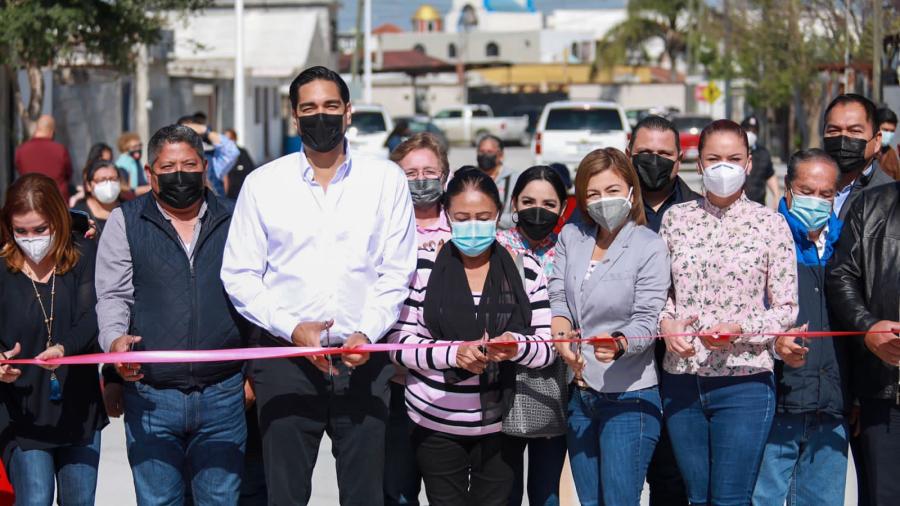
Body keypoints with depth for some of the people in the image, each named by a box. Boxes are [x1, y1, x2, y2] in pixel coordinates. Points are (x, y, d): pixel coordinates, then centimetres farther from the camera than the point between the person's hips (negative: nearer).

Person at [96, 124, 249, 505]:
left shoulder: (232, 220, 11)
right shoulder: (125, 222, 6)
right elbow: (112, 295, 3)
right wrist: (115, 338, -18)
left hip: (223, 392, 1)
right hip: (151, 397, -1)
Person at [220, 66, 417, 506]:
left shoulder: (386, 180, 7)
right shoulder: (262, 184, 6)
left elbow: (397, 271, 4)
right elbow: (239, 275, 4)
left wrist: (368, 333, -11)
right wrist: (292, 329, -10)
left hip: (362, 359, 0)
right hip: (286, 358, 0)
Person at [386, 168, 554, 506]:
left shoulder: (525, 268, 2)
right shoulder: (423, 265, -2)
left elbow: (548, 348, 1)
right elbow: (399, 343, -5)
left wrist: (517, 347, -22)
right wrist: (453, 353, -22)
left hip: (501, 425, 1)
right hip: (436, 424, -1)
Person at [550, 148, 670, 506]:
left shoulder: (650, 248, -8)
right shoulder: (570, 237, 7)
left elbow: (646, 321, -14)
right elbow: (557, 299, 2)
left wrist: (619, 344, -36)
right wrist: (562, 339, -20)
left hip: (629, 398, -5)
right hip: (580, 393, 5)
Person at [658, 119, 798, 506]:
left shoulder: (769, 223, -1)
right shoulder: (676, 218, 7)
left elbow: (786, 310, -1)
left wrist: (740, 330, -17)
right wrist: (666, 322, -6)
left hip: (744, 383, -3)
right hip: (682, 382, 3)